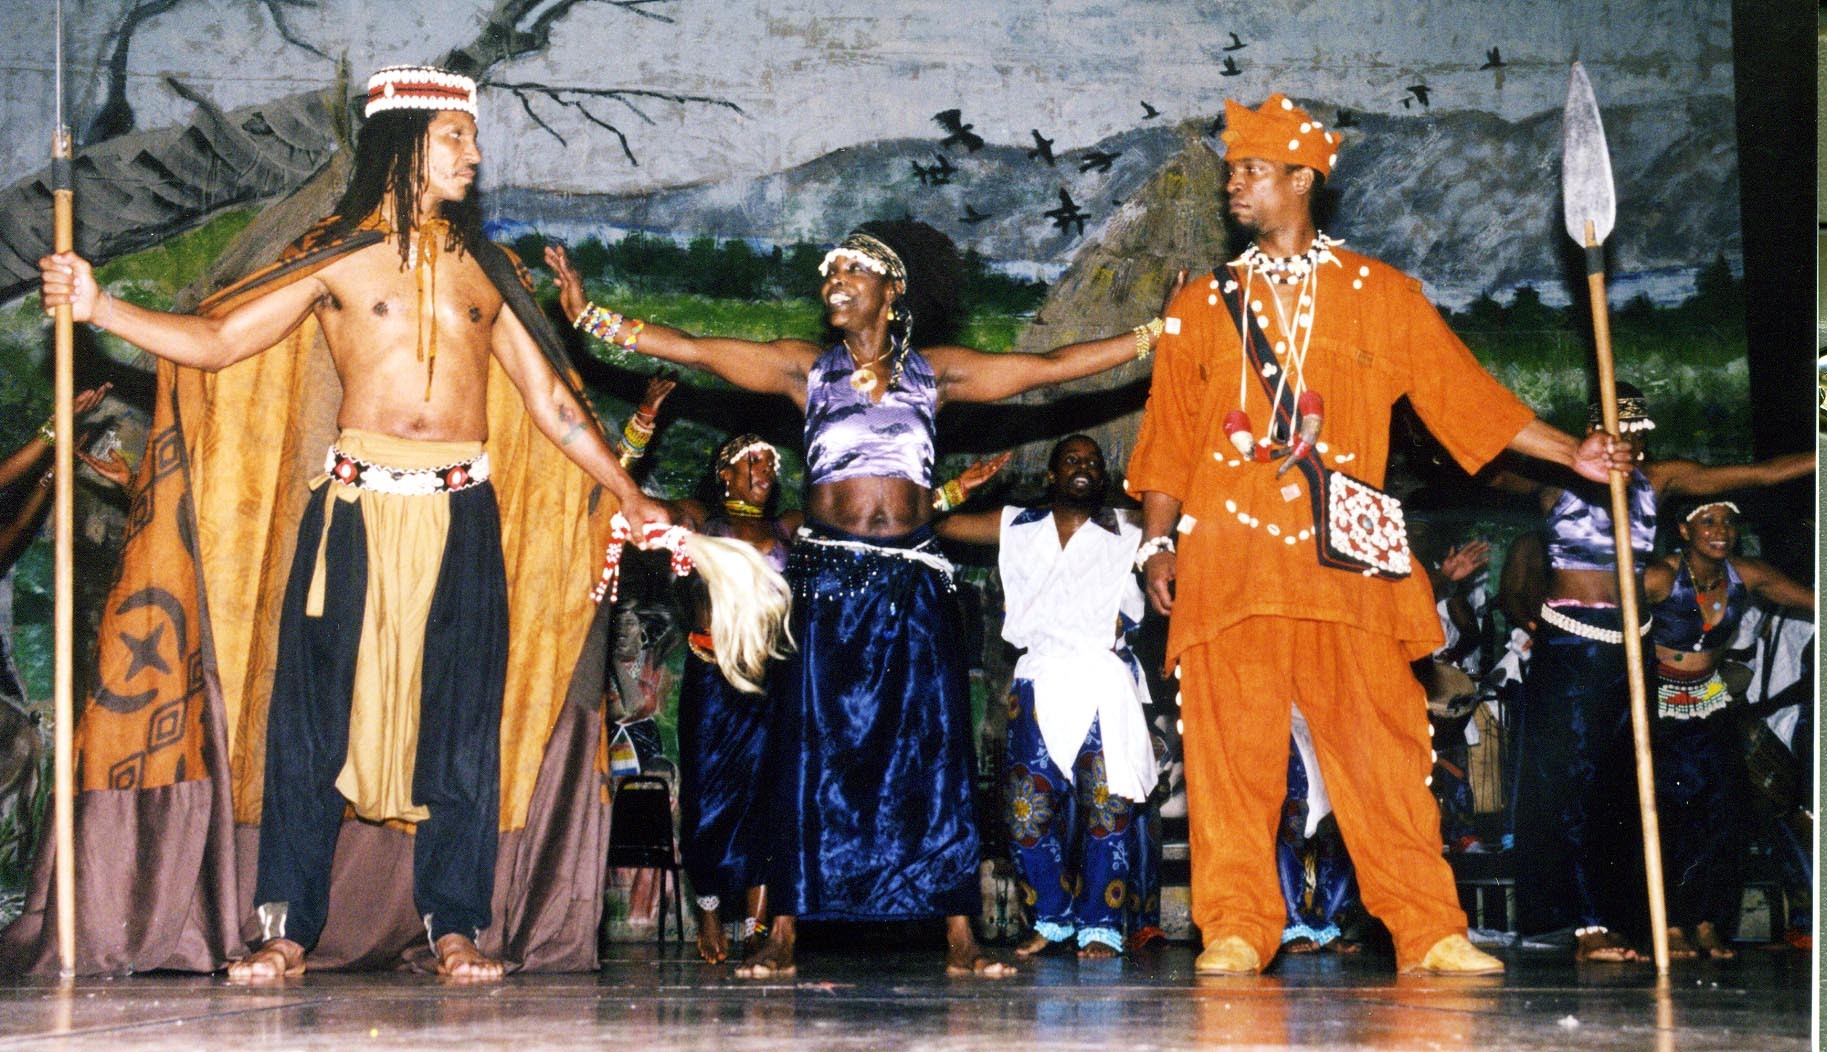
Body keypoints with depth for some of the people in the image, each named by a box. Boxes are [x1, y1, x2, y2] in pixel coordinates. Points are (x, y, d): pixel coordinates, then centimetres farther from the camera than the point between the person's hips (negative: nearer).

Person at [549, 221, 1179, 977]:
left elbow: (1051, 367, 11)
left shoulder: (934, 371, 11)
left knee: (935, 747, -4)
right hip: (829, 576, 0)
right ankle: (784, 934, -2)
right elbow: (694, 350, 5)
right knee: (812, 750, -3)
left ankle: (959, 938, -4)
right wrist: (590, 317, -2)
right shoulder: (806, 368, 9)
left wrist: (1156, 335, 9)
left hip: (912, 583, 0)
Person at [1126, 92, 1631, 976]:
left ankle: (1430, 933, -1)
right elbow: (1169, 438, 16)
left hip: (1343, 554, -1)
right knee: (1233, 746, -5)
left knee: (1378, 741, -5)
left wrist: (1571, 454, 9)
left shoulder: (1383, 296, 13)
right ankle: (1236, 931, 0)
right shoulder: (1202, 305, 16)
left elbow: (1462, 390, 13)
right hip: (1228, 554, 1)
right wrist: (1158, 543, 6)